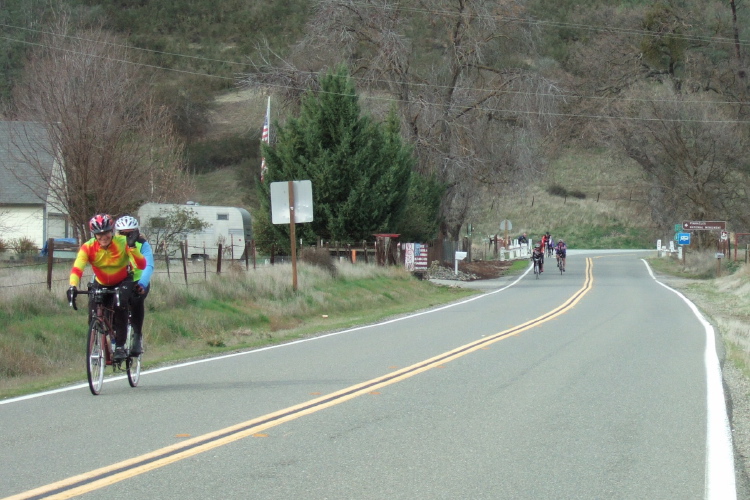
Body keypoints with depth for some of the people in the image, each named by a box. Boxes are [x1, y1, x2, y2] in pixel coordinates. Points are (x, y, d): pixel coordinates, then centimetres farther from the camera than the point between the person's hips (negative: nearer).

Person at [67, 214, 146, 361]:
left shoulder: (122, 243, -25)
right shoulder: (88, 247, -24)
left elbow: (142, 265, -32)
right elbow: (77, 268, -37)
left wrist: (132, 247, -47)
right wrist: (73, 287, -54)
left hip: (123, 282, -2)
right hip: (101, 284, 2)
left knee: (120, 305, -30)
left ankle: (120, 346, -19)